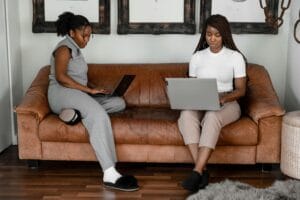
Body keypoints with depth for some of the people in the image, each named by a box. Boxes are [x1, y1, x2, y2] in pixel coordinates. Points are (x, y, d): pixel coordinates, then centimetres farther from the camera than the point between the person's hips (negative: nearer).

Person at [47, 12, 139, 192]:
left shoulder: (74, 49, 24)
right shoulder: (64, 48, -4)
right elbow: (60, 77, -19)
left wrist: (91, 91, 2)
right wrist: (89, 90, -21)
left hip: (78, 94, 9)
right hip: (62, 94, -9)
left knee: (119, 103, -8)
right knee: (99, 116, -36)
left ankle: (75, 111, -21)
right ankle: (110, 175, -45)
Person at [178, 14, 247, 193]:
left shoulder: (235, 57, 3)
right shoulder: (197, 56, 11)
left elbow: (241, 90, 0)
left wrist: (223, 98, -19)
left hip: (227, 104, -2)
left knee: (212, 116, -39)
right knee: (186, 113, -34)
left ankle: (197, 172, -42)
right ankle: (203, 170, -36)